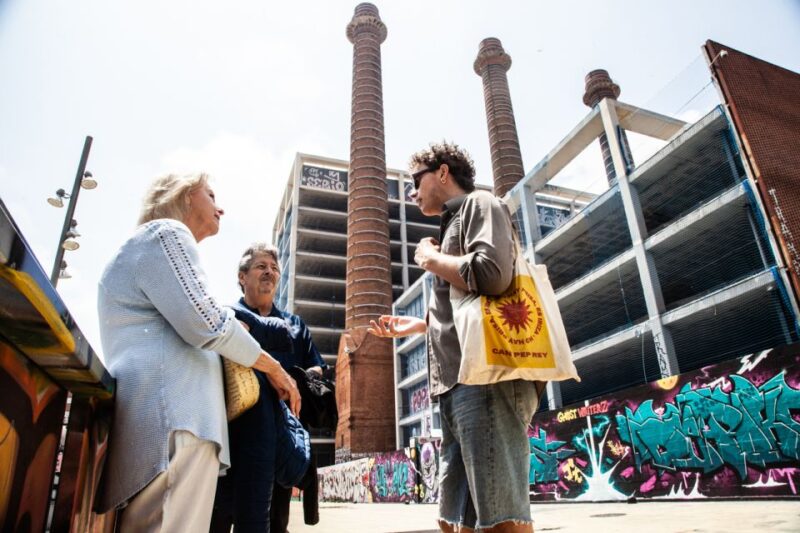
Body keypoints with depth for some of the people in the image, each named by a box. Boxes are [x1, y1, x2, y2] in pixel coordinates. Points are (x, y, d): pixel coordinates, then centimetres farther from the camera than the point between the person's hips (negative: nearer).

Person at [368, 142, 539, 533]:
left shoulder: (479, 204, 4)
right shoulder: (455, 224, 29)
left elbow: (491, 276, -18)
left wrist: (430, 258, -2)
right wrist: (415, 326, 31)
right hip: (459, 386, 10)